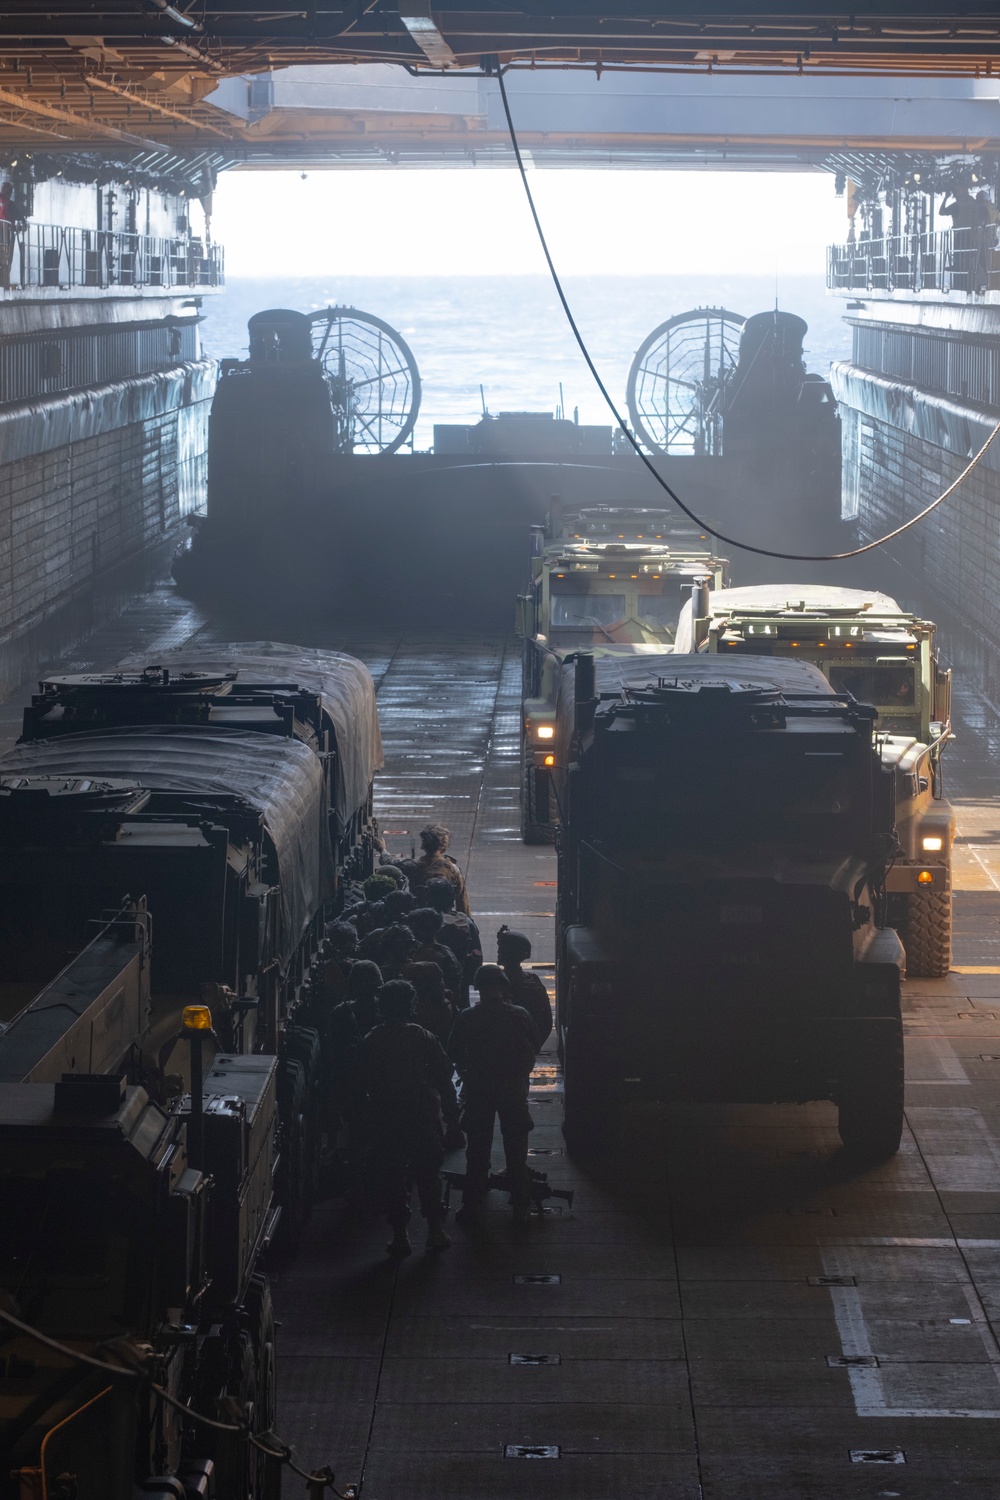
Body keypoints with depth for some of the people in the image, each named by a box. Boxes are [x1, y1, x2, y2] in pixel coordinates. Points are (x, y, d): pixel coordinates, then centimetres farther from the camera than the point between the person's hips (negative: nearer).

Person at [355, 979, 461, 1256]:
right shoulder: (424, 1038, -6)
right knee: (428, 1173, 12)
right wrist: (452, 1115, 5)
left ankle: (399, 1234, 6)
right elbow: (444, 1078, -3)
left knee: (391, 1176, 6)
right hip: (423, 1116, 0)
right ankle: (435, 1229, 11)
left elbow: (363, 1081, 1)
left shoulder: (371, 1042, -5)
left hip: (384, 1119, 0)